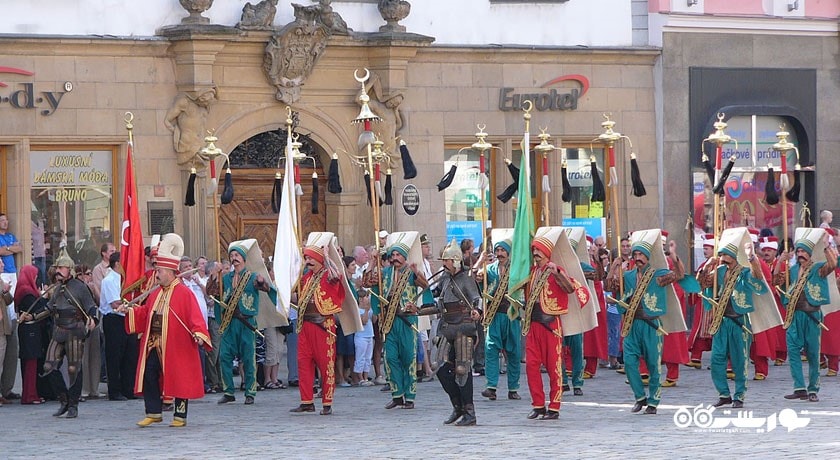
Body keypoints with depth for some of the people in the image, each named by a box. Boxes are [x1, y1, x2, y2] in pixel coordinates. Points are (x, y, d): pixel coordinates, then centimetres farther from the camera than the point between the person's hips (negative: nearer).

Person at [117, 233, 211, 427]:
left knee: (179, 380, 0)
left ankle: (180, 416, 9)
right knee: (149, 375, 3)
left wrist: (199, 334, -30)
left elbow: (195, 317, -16)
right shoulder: (156, 294, 14)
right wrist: (129, 311, 10)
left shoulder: (184, 293, -9)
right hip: (154, 346, 7)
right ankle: (154, 413, 11)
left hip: (176, 347, -7)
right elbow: (145, 313, 23)